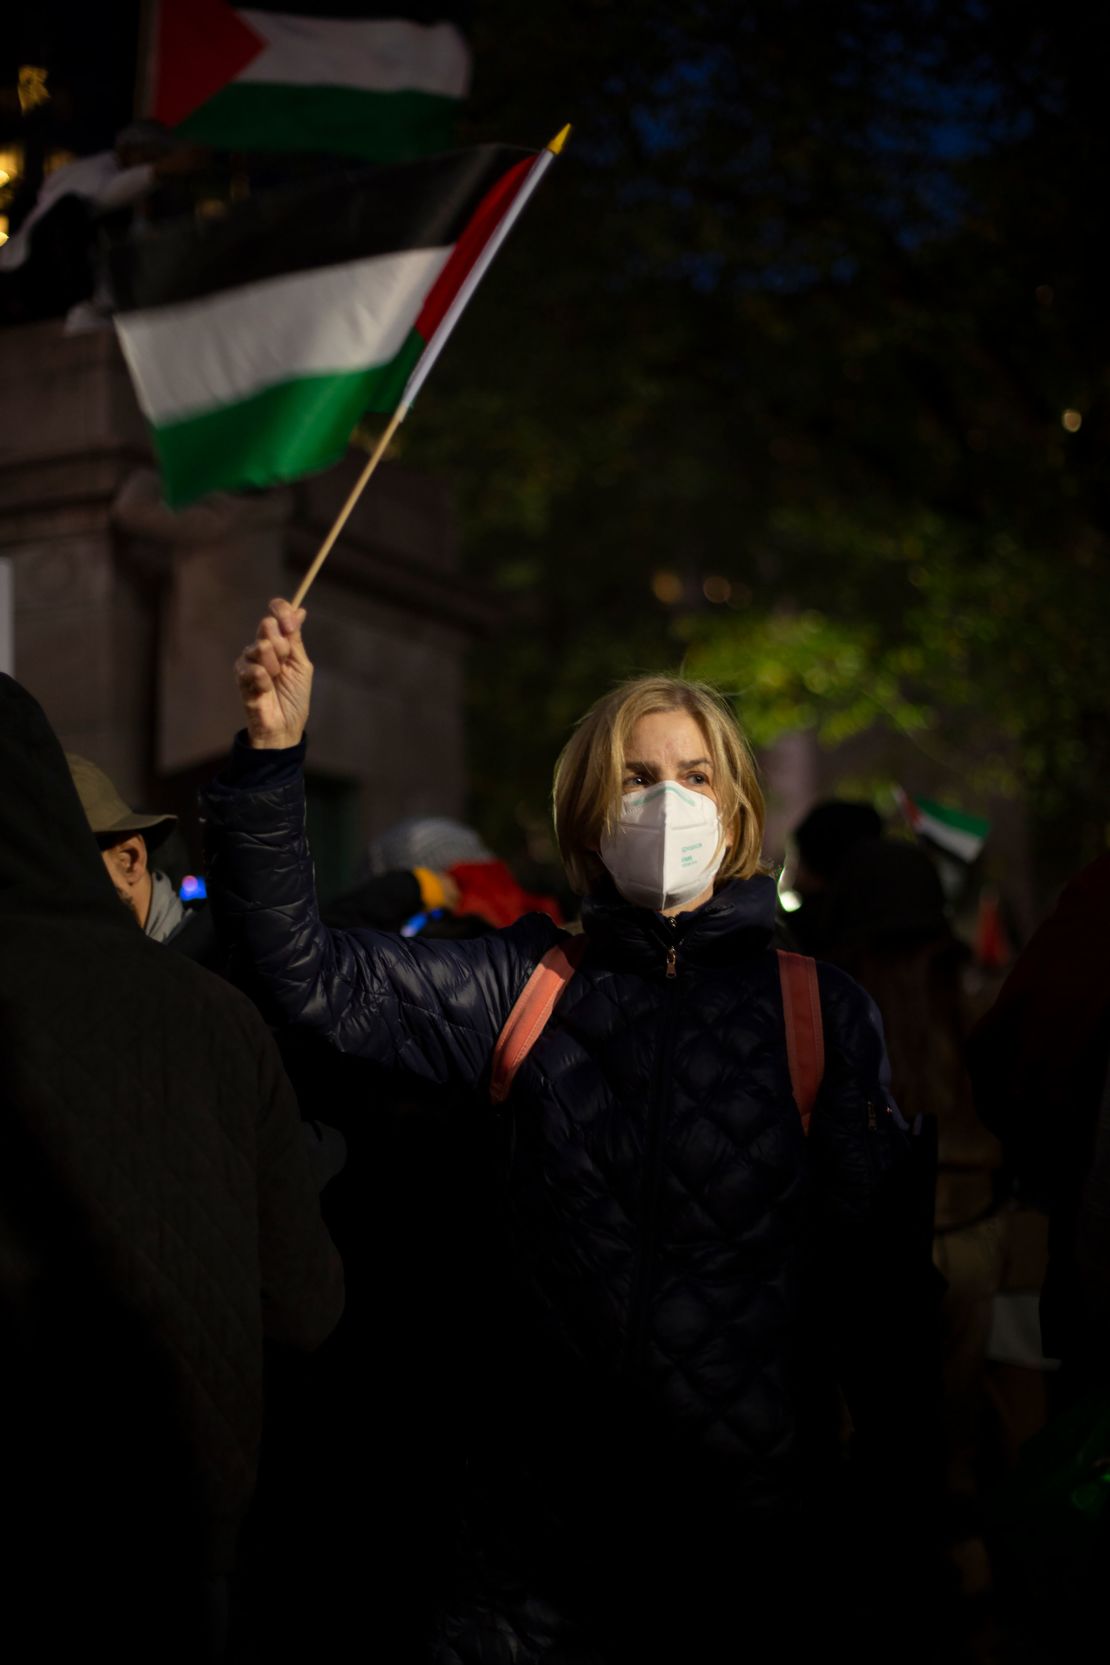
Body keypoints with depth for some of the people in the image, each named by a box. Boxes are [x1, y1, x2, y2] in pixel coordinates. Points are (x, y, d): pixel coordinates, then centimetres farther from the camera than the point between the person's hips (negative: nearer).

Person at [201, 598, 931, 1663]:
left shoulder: (823, 1011, -1)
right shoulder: (528, 987, 3)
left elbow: (874, 1280, -2)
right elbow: (307, 974, -6)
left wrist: (909, 1525, -4)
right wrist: (273, 750, -16)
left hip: (759, 1525, -1)